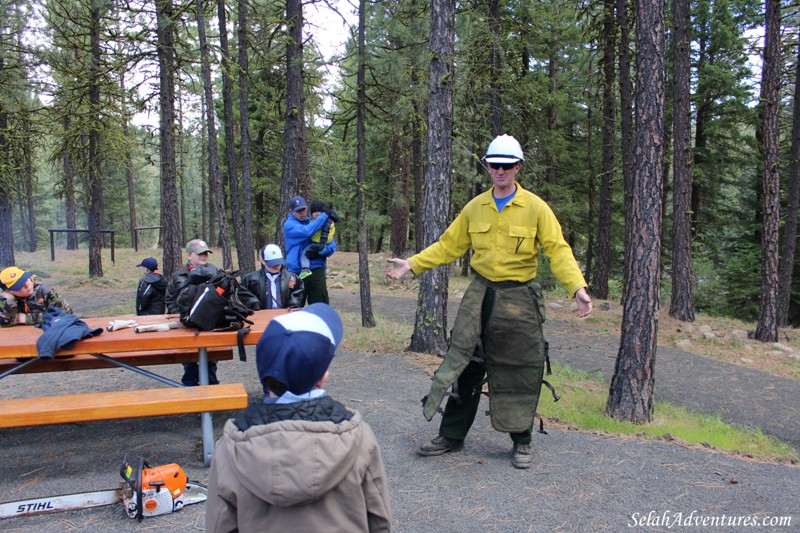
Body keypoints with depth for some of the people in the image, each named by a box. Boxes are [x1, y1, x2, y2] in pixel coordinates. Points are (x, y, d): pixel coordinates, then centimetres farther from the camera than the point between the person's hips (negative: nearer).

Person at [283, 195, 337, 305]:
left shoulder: (314, 222, 12)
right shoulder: (289, 225, -2)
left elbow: (332, 246, 7)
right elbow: (307, 231, -23)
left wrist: (320, 250, -15)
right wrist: (325, 215, -16)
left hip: (316, 270, 3)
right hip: (297, 272, -3)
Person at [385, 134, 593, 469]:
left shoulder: (535, 207, -4)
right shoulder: (475, 207, 7)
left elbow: (558, 250, -10)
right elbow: (449, 245, 11)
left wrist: (577, 287, -24)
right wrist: (412, 264, 3)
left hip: (519, 298, -3)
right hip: (481, 294, 3)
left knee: (519, 371, 4)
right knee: (465, 365, 6)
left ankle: (521, 442, 22)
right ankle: (452, 435, 20)